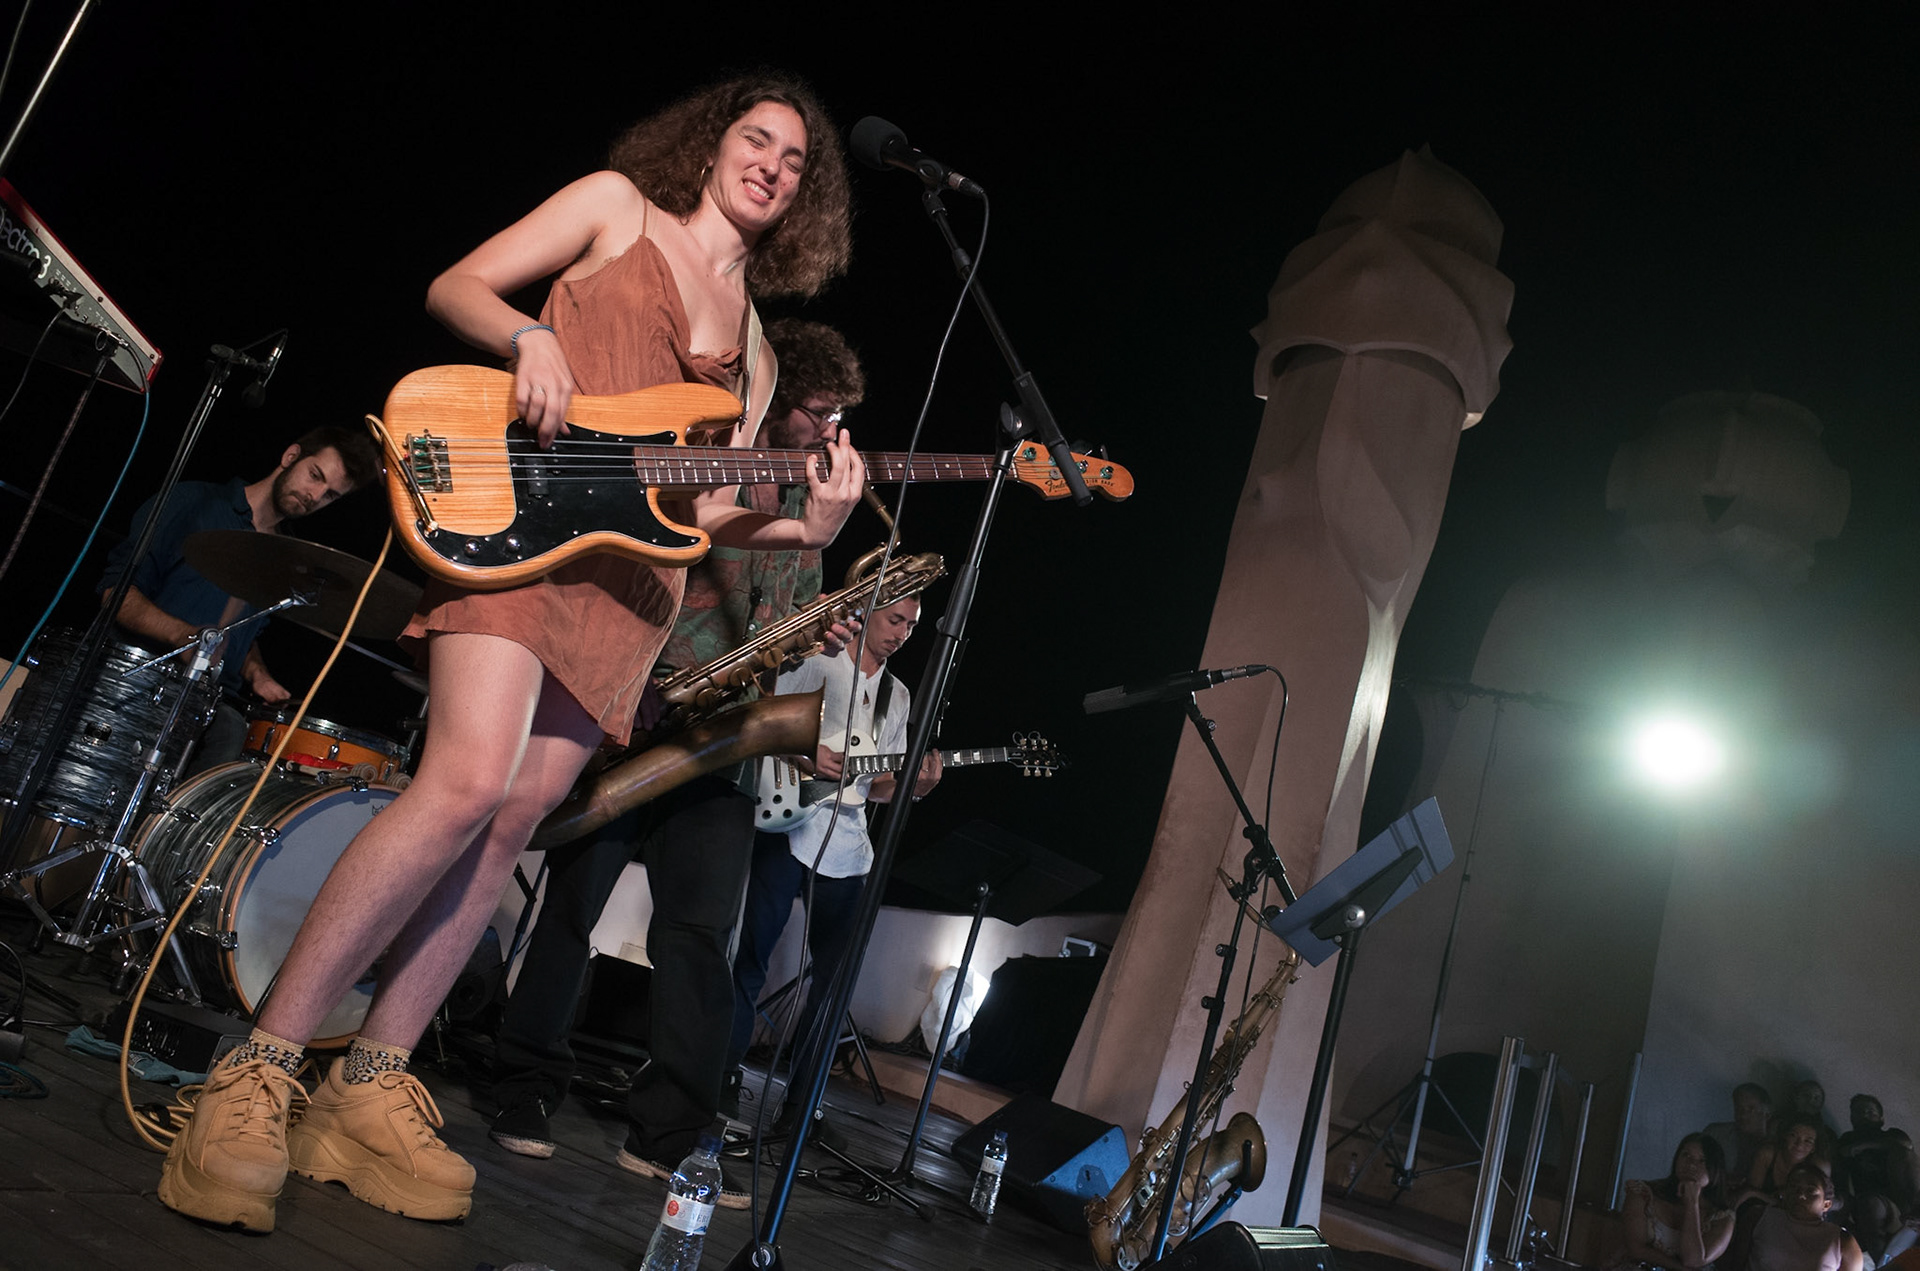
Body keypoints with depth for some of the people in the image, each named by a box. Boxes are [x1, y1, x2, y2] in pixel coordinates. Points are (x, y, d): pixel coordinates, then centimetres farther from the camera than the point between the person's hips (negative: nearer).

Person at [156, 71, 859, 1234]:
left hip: (631, 572, 6)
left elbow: (705, 505, 16)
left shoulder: (756, 351, 23)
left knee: (514, 818, 0)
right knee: (466, 784, -22)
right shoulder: (619, 204, 12)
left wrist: (805, 527, -2)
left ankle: (371, 1085, 10)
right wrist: (530, 338, -14)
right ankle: (260, 1070, -11)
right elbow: (457, 285, 6)